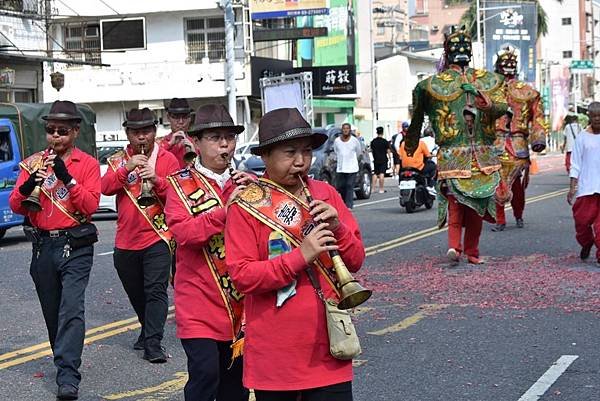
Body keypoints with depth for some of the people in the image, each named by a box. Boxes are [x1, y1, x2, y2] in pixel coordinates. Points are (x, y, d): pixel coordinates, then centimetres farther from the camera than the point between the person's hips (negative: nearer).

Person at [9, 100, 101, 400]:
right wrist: (27, 187, -19)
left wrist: (66, 177, -22)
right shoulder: (33, 163, 8)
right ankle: (65, 359, 28)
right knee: (51, 311, 11)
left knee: (71, 309, -15)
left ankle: (67, 376, -18)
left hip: (76, 248, -4)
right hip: (43, 246, 4)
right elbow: (15, 206, 2)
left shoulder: (87, 164, -1)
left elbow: (90, 205, -12)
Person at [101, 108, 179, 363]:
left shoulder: (167, 159, 1)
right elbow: (106, 188, -7)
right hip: (125, 241, 4)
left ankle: (153, 344, -14)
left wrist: (156, 180, -22)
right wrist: (127, 169, -20)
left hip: (158, 238, -4)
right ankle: (148, 331, 35)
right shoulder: (118, 160, 8)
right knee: (136, 294, 16)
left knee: (156, 291, -12)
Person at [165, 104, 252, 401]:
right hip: (199, 303, -5)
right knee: (205, 373, -14)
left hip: (240, 303, 5)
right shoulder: (180, 184, -2)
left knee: (236, 377, 12)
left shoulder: (244, 183, 12)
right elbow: (184, 232, -17)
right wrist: (226, 208, -25)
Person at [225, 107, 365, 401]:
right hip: (274, 354, -3)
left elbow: (355, 261, 8)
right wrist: (300, 256, -22)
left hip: (327, 347, 3)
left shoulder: (326, 194, 6)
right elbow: (242, 276, -13)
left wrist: (337, 229, -11)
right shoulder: (246, 205, -6)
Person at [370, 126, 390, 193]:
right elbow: (388, 151, -11)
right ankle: (381, 189, -5)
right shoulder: (385, 141, -9)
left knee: (375, 174, 12)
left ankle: (373, 188, 9)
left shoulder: (373, 141, 3)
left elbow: (371, 150, 11)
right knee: (381, 174, -5)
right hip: (383, 160, -4)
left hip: (376, 160, 4)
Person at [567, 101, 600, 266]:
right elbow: (575, 164, 6)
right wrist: (572, 187, 0)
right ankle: (586, 245, 29)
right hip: (586, 187, 1)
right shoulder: (582, 137, 5)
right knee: (582, 219, 1)